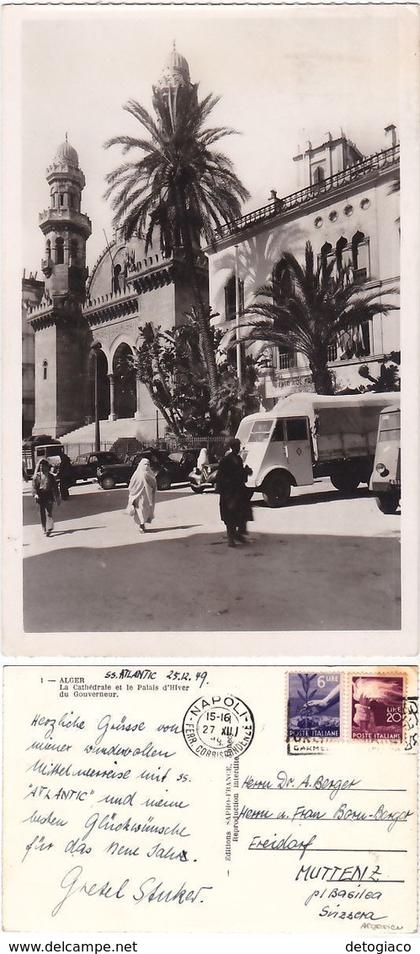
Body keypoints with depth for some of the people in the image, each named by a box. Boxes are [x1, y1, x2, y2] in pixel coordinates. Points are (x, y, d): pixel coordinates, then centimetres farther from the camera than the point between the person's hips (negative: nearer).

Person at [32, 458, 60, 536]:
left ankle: (49, 529, -22)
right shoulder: (36, 476, 6)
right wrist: (35, 494, -21)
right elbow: (34, 486, -2)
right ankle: (45, 529, 17)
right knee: (42, 514, 6)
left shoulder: (50, 476, 7)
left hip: (49, 497, -1)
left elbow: (55, 487, 11)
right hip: (40, 497, 1)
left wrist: (57, 498, 9)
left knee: (48, 513, -12)